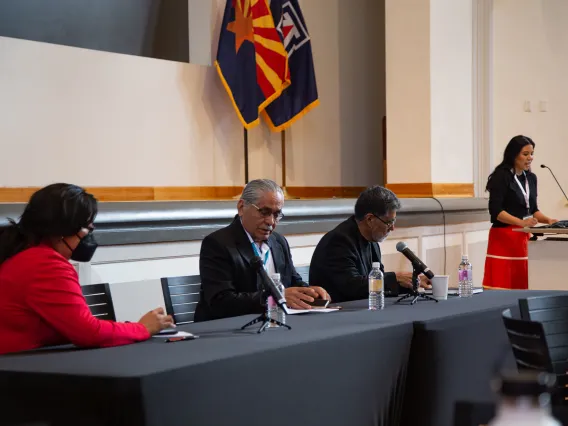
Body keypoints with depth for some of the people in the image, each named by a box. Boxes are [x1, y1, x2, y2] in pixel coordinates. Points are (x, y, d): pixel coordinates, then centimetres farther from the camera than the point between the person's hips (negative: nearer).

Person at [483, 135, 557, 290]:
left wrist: (547, 220, 0)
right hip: (503, 237, -7)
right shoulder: (501, 177, -9)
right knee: (501, 285, -10)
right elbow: (495, 210, -16)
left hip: (523, 238, 7)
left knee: (521, 286, 3)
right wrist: (521, 222, -26)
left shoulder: (531, 178, 12)